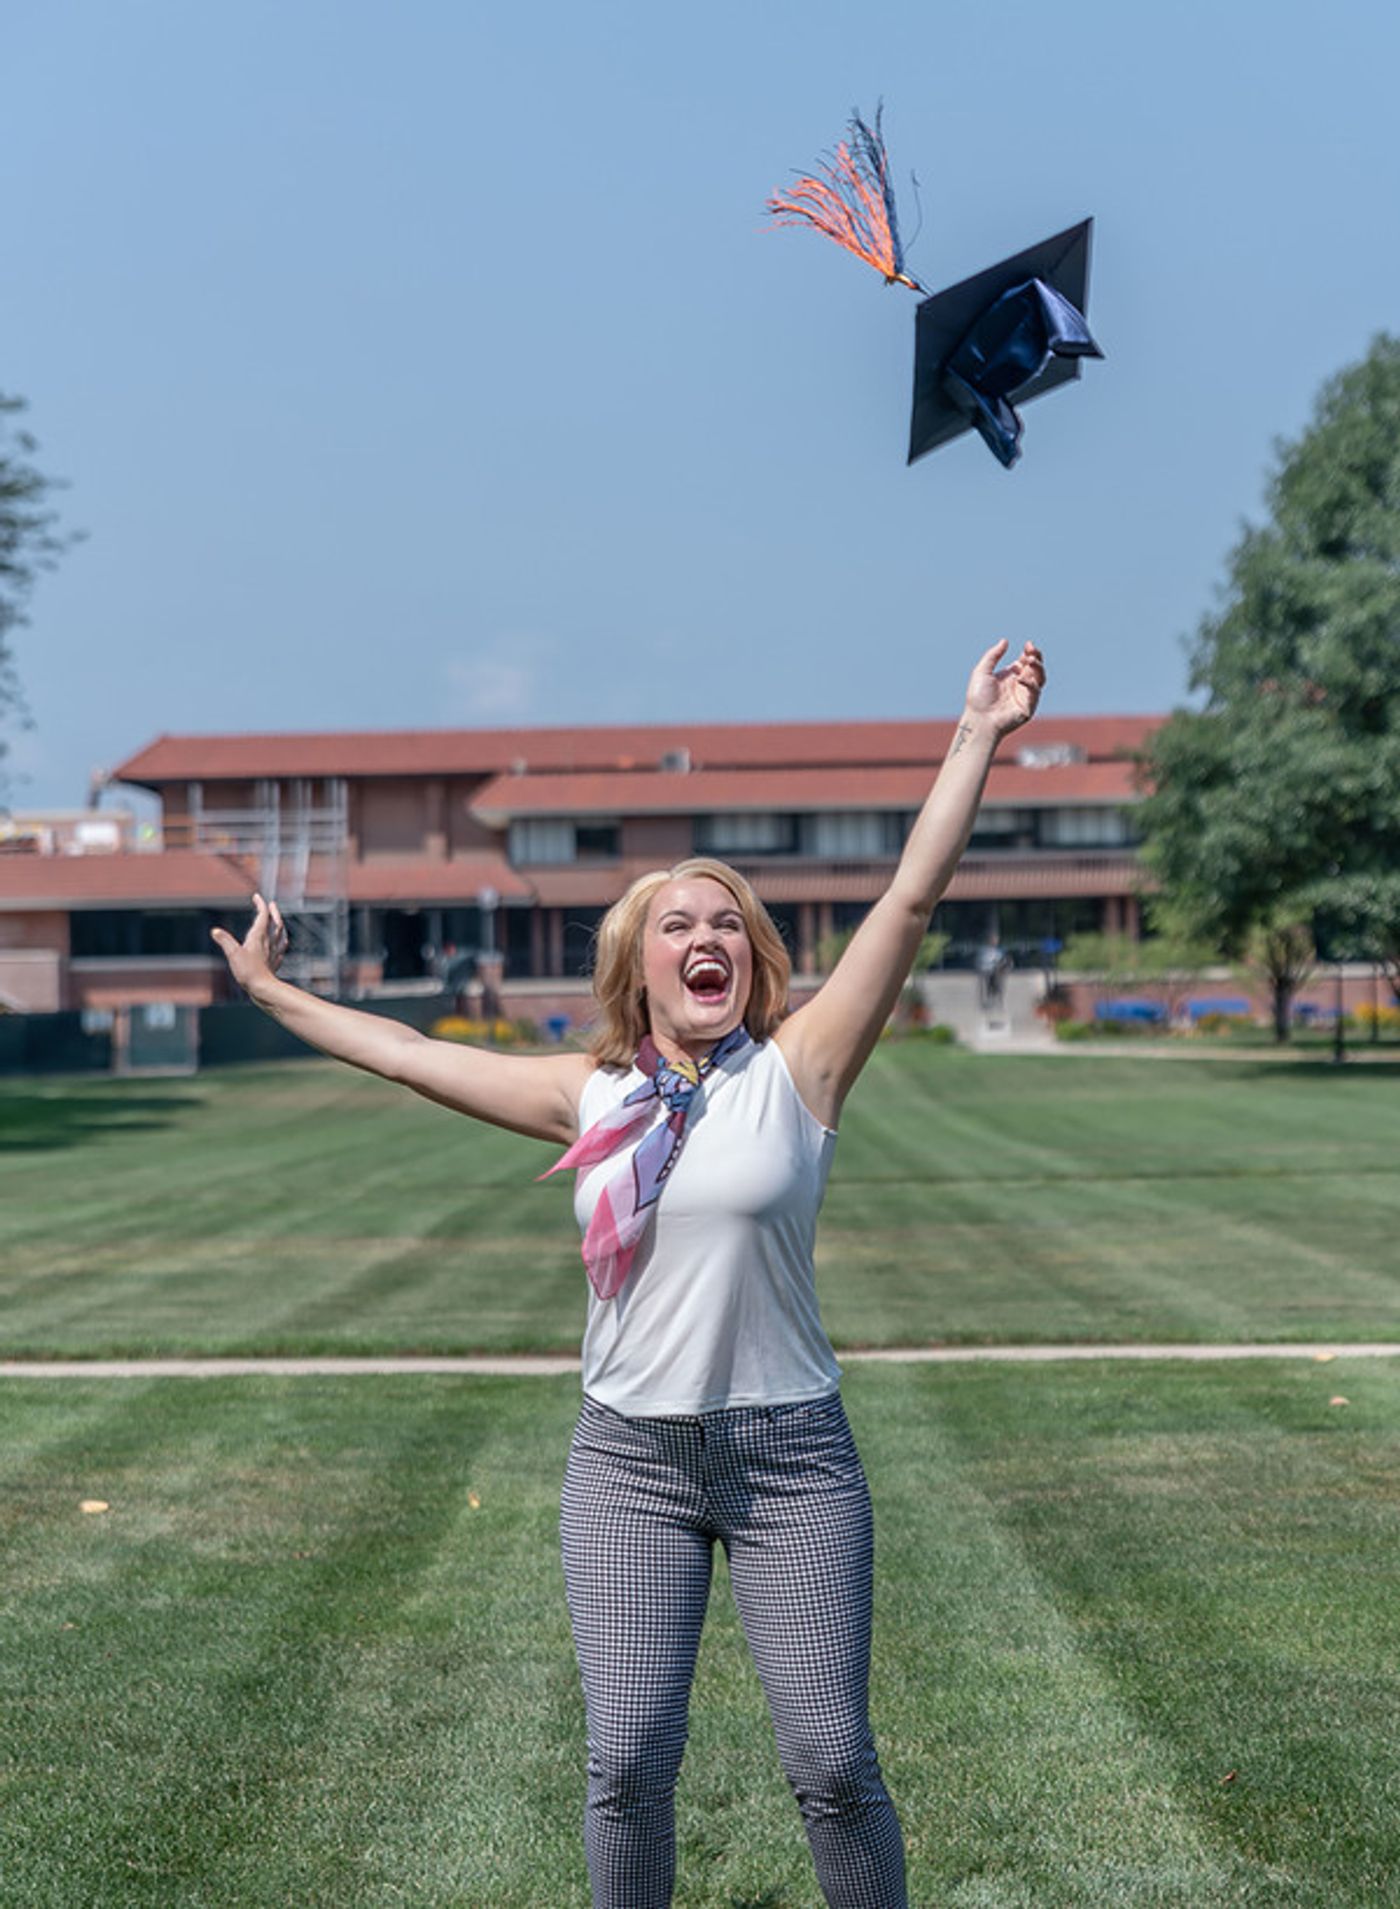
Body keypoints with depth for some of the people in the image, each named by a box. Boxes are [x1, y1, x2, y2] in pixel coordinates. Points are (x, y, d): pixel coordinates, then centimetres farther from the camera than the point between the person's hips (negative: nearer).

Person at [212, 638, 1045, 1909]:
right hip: (629, 1459, 2)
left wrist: (979, 736, -13)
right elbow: (411, 1055, 16)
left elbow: (912, 900, -9)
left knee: (833, 1763, 0)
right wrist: (276, 995, 24)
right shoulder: (590, 1095, 5)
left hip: (789, 1453, -2)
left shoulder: (798, 1067, -3)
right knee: (628, 1760, 2)